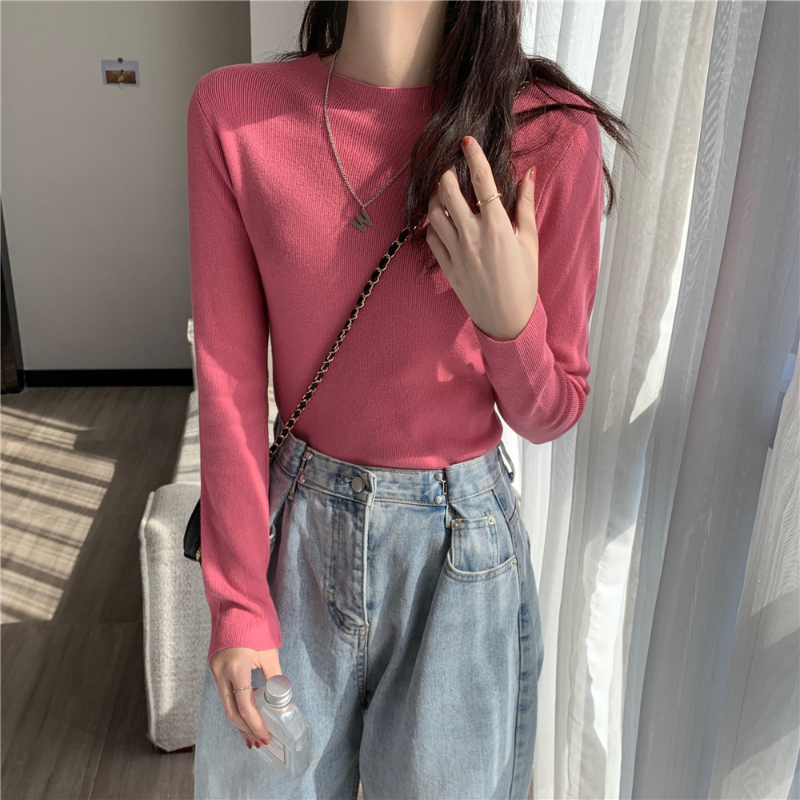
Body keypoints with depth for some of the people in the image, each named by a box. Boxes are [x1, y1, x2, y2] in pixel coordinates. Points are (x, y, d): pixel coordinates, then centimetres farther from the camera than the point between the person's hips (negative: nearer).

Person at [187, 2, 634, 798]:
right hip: (298, 530, 1)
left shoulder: (551, 134, -13)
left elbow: (550, 416, -5)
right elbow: (228, 380, -7)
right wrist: (238, 605, -5)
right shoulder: (232, 111, -10)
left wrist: (510, 317, -26)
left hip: (462, 550, 0)